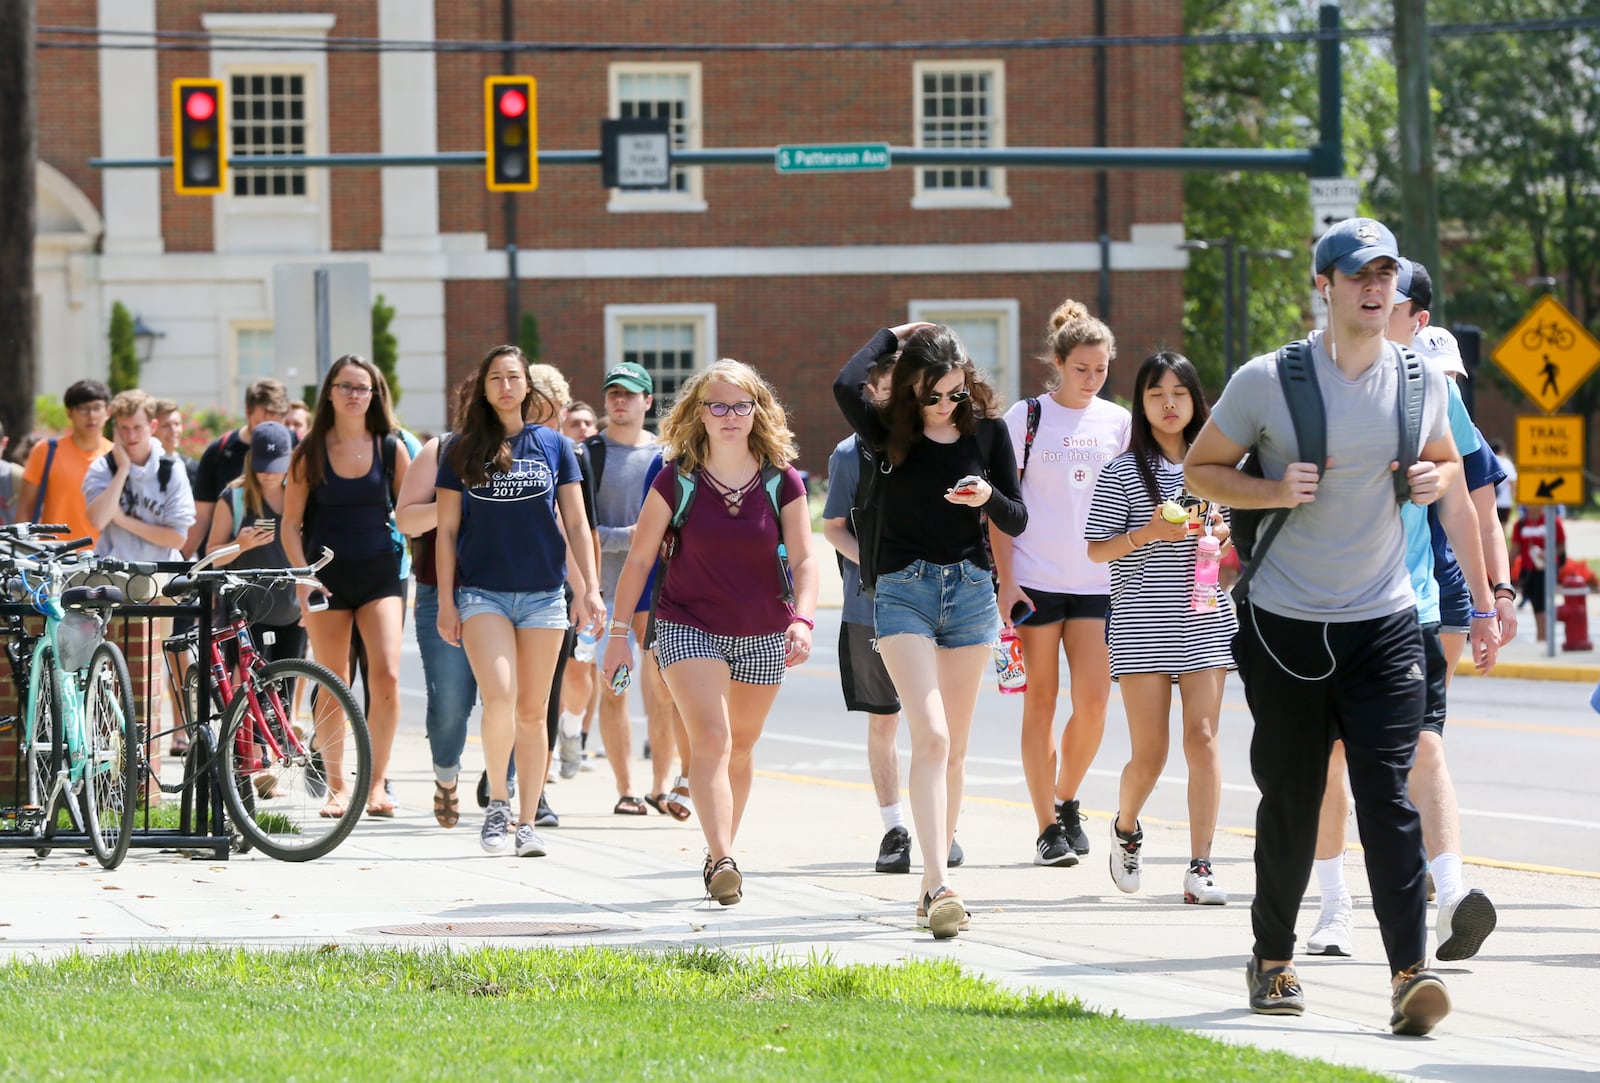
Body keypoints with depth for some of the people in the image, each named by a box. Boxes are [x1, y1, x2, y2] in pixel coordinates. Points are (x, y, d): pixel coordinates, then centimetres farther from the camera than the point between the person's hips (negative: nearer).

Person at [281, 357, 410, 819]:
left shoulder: (391, 448, 3)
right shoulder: (310, 451, 1)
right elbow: (290, 524, 2)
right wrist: (303, 580, -9)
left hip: (379, 573, 0)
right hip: (326, 575, 0)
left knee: (386, 676, -15)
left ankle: (376, 783, -7)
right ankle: (335, 786, 15)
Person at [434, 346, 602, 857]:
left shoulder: (553, 445, 7)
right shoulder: (462, 450, 5)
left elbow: (575, 525, 9)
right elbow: (447, 530, 7)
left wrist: (590, 589, 1)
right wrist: (445, 601, 1)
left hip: (542, 593, 1)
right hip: (482, 592, -1)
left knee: (532, 711, 3)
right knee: (499, 696, -19)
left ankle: (527, 823, 10)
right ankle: (497, 800, 0)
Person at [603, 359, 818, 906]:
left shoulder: (782, 481, -4)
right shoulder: (676, 480, -6)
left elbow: (803, 558, -7)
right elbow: (639, 558, -1)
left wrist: (803, 619, -24)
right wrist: (618, 633, -3)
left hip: (762, 635, 2)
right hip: (688, 627, -2)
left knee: (739, 745, 12)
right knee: (710, 736, -18)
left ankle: (721, 853, 28)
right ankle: (721, 861, -28)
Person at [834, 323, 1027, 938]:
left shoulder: (987, 431, 4)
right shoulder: (889, 432, -3)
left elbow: (1017, 524, 6)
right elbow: (846, 386, -24)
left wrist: (989, 498, -16)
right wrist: (892, 336, -7)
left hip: (971, 592, 3)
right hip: (904, 592, -3)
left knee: (953, 745, 7)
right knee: (930, 737, -16)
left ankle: (936, 878, 16)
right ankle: (937, 888, -22)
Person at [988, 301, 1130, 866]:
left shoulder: (1117, 421, 9)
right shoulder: (1026, 417, 1)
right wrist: (1005, 580, -7)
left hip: (1097, 581, 3)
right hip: (1035, 580, -3)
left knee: (1093, 702, -5)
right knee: (1041, 702, 0)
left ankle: (1066, 800, 19)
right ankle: (1047, 827, 5)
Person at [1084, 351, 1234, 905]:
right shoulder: (1122, 472, -1)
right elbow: (1096, 549, -2)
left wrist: (1221, 533, 0)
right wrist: (1148, 534, -17)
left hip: (1205, 622, 3)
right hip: (1143, 627, -3)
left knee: (1203, 738, -7)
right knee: (1149, 752, -2)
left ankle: (1200, 869, -6)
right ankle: (1126, 829, 29)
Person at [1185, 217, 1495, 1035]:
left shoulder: (1422, 380, 4)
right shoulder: (1268, 381, -6)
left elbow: (1447, 459, 22)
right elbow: (1200, 469, 4)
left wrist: (1436, 477, -2)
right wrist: (1273, 490, -14)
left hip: (1384, 622, 1)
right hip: (1285, 625, -1)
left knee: (1387, 794, -11)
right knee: (1290, 800, 7)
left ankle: (1408, 976, -18)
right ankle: (1272, 961, 25)